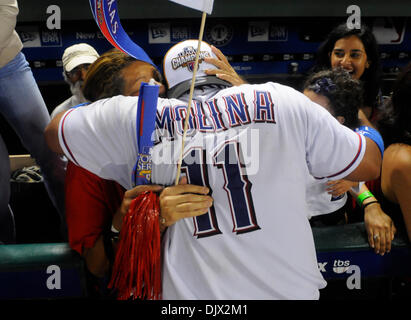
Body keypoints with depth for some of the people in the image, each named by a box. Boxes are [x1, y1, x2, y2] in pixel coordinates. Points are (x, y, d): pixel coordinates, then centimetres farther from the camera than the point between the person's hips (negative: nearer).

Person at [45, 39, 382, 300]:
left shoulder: (136, 117, 0)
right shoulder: (283, 101, -1)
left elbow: (54, 132, 17)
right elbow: (370, 166, 7)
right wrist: (370, 135, 29)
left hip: (189, 291, 1)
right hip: (288, 287, 0)